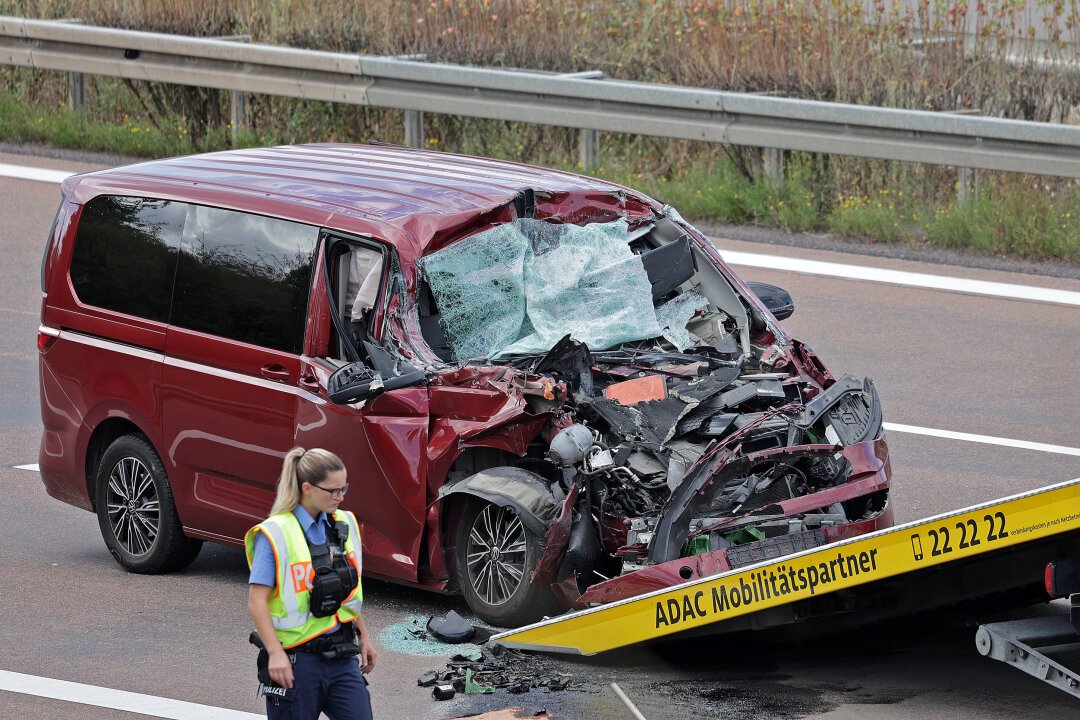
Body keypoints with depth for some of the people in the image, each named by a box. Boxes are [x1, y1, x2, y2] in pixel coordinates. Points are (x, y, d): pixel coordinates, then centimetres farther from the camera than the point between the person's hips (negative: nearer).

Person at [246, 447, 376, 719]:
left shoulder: (345, 524, 10)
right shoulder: (276, 534, -11)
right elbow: (257, 601, -14)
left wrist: (363, 636, 23)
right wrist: (276, 654, -22)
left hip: (341, 655, 6)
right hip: (296, 661, -6)